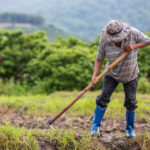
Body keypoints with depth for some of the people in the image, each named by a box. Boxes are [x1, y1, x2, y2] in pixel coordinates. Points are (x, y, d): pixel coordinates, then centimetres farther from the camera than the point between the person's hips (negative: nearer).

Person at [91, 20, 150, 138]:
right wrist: (95, 75, -28)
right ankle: (96, 126, 2)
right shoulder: (104, 41, -23)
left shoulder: (133, 33, -25)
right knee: (103, 98, -9)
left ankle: (130, 128, 20)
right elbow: (99, 59, -16)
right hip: (112, 74, 0)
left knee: (131, 102, 1)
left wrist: (134, 46, -30)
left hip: (131, 75, 0)